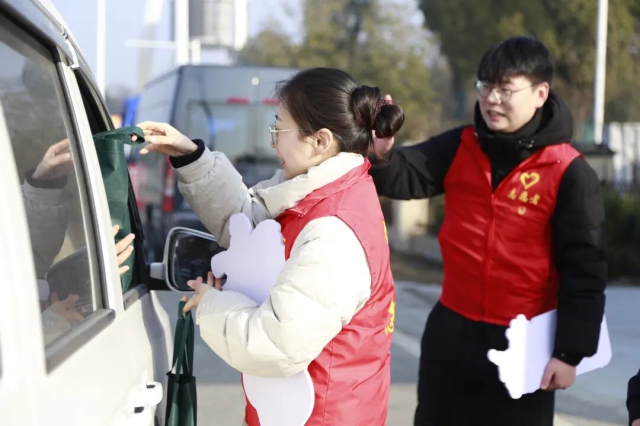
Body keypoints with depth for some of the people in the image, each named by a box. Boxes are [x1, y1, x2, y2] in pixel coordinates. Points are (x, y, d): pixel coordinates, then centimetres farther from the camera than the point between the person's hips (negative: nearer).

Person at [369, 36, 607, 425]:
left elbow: (585, 270, -11)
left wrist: (571, 351, -13)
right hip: (450, 330, 4)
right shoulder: (459, 148, 1)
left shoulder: (569, 173, -11)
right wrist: (381, 154, -33)